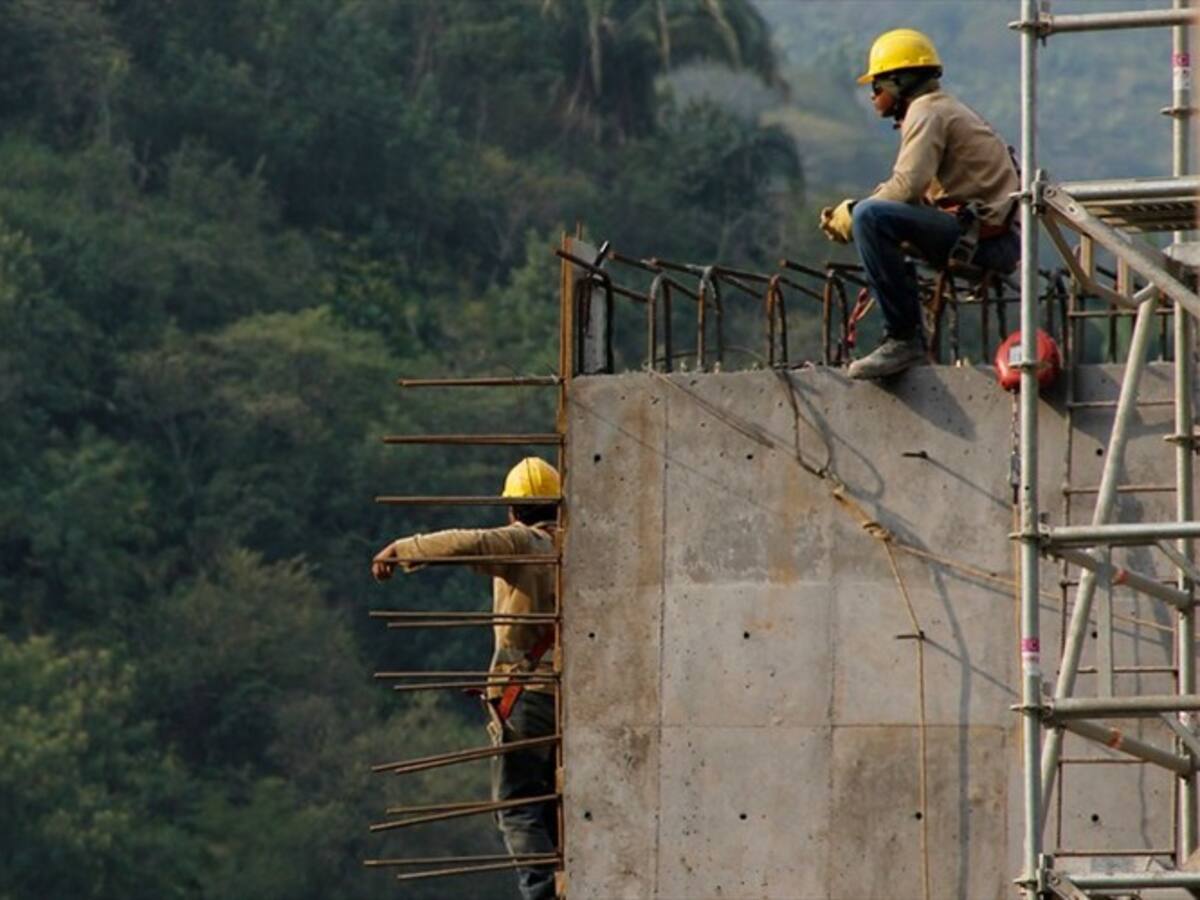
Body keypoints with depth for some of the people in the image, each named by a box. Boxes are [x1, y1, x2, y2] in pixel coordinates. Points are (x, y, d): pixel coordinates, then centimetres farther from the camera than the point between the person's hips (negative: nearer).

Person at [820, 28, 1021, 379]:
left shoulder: (927, 112, -6)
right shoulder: (948, 109, 26)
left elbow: (907, 187, -20)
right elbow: (913, 190, 19)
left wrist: (849, 215, -8)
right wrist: (852, 213, 7)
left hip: (982, 237, -11)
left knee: (870, 217, -24)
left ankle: (903, 338, -23)